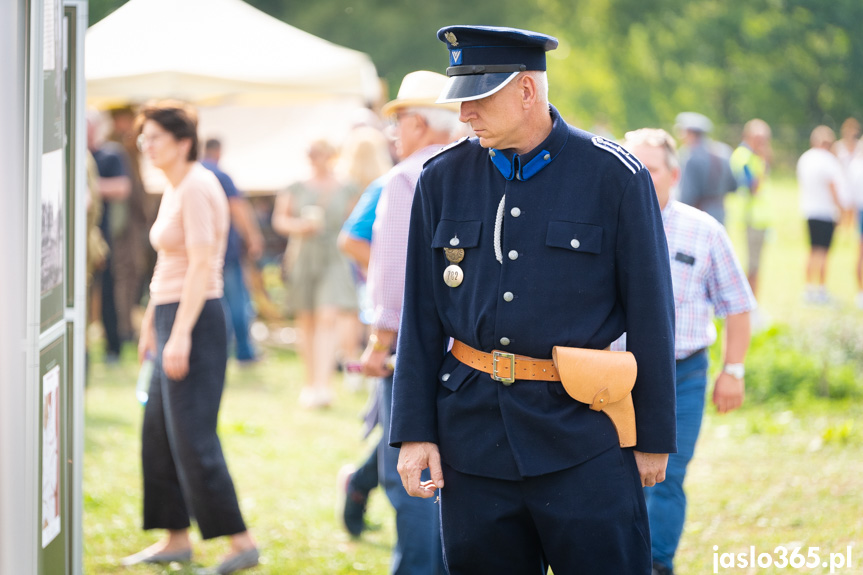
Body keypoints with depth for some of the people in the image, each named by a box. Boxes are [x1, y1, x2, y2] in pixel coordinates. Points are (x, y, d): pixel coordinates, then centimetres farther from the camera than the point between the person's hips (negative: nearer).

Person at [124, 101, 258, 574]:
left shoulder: (196, 188, -15)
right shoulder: (173, 189, 14)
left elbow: (201, 266, -21)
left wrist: (180, 335, -24)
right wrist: (150, 323, 24)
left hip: (194, 321, -10)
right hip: (171, 318, 10)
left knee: (192, 437, -9)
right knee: (158, 433, 13)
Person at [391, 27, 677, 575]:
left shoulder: (615, 176, -4)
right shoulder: (444, 179, 6)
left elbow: (651, 314, -1)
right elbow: (421, 316, 9)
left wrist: (654, 437, -1)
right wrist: (415, 431, 3)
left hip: (582, 432, -3)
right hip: (473, 430, 3)